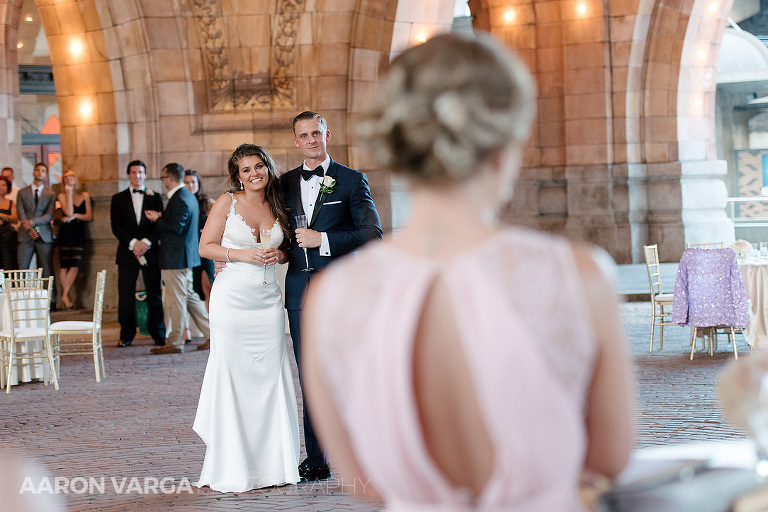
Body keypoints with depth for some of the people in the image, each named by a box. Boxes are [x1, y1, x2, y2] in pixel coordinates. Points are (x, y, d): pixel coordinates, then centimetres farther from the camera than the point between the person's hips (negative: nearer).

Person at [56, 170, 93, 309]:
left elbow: (89, 216, 8)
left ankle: (65, 294, -2)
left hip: (79, 234, 2)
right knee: (64, 265, -5)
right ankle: (66, 295, 1)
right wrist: (69, 193, -11)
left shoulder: (84, 195, 12)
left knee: (75, 265, -8)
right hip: (65, 233, -2)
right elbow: (69, 212, -13)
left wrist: (75, 216, -8)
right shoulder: (62, 195, 3)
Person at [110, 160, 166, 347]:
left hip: (151, 252, 0)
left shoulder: (155, 197, 10)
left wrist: (146, 242, -14)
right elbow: (116, 227, 1)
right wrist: (133, 243, -13)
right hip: (127, 253, 0)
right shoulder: (118, 199, 10)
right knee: (126, 295, -2)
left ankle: (159, 335, 7)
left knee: (155, 295, 0)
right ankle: (126, 335, 6)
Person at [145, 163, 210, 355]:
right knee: (189, 296, 15)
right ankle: (211, 334, 17)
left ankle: (175, 342, 1)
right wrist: (162, 217, 7)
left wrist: (157, 219, -12)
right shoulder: (189, 196, 14)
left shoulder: (179, 200, -18)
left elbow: (176, 228, -23)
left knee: (176, 299, -4)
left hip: (175, 258, -10)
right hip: (186, 256, 10)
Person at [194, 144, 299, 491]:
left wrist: (278, 255, -1)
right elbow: (206, 247, -2)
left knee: (271, 376, 1)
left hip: (268, 299, 4)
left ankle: (271, 462, 9)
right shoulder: (227, 202, 0)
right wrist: (243, 255, -14)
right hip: (233, 297, -4)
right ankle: (231, 469, 0)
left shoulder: (277, 206, 12)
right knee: (231, 377, -5)